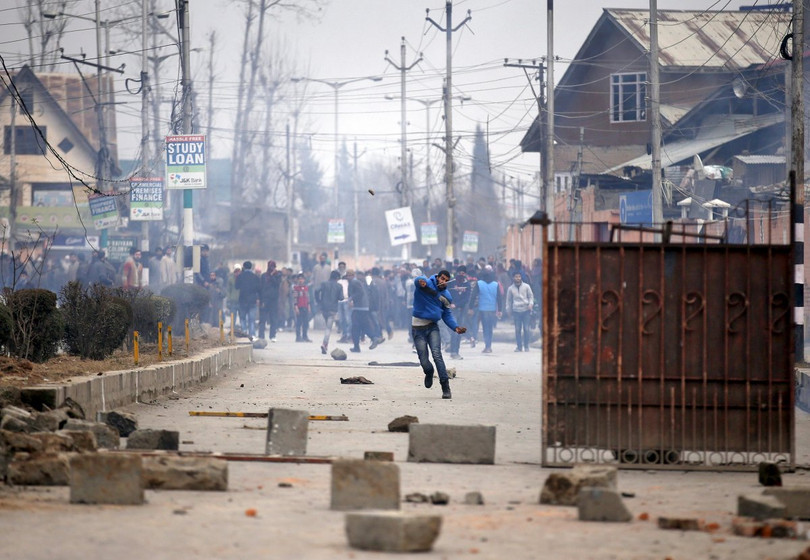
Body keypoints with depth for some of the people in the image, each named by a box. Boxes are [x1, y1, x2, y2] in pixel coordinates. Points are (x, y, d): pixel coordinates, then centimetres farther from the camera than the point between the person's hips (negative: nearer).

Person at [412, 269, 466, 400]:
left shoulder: (446, 296, 4)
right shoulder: (427, 284, -11)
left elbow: (447, 315, 12)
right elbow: (418, 281, -36)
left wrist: (456, 327, -5)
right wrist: (421, 282, -61)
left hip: (433, 327, 2)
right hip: (418, 328, -2)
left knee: (436, 354, -18)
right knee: (424, 359, -3)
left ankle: (446, 387, -19)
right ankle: (429, 373, 35)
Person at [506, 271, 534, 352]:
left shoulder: (526, 286, 5)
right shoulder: (511, 288, 9)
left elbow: (531, 296, 10)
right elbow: (508, 300, 16)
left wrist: (531, 304, -7)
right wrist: (508, 310, 13)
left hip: (526, 310, -1)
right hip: (516, 311, 1)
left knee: (526, 328, -4)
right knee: (517, 329, -1)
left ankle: (526, 346, 3)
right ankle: (519, 346, 5)